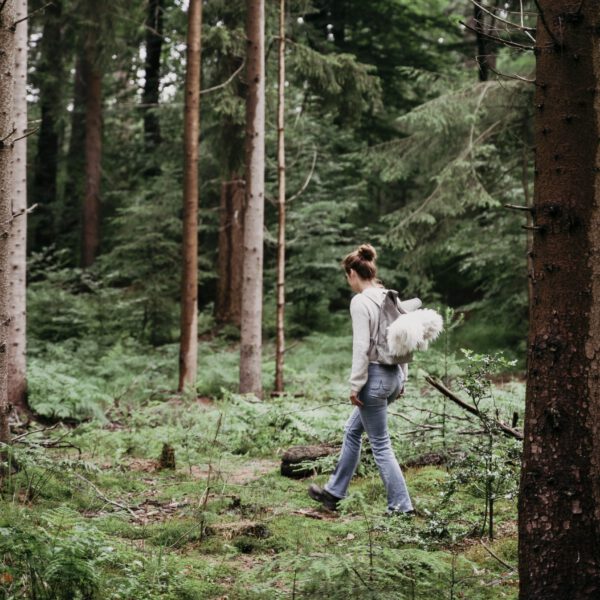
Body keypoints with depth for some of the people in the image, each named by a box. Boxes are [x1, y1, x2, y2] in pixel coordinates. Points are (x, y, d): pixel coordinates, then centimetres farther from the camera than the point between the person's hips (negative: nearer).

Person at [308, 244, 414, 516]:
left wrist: (355, 386, -14)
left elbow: (361, 347, -19)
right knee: (352, 431, 21)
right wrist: (401, 379, 19)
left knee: (380, 445, 0)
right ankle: (334, 492, 31)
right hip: (393, 375, 9)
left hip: (375, 377, -9)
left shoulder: (360, 302, -15)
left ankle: (401, 505, 2)